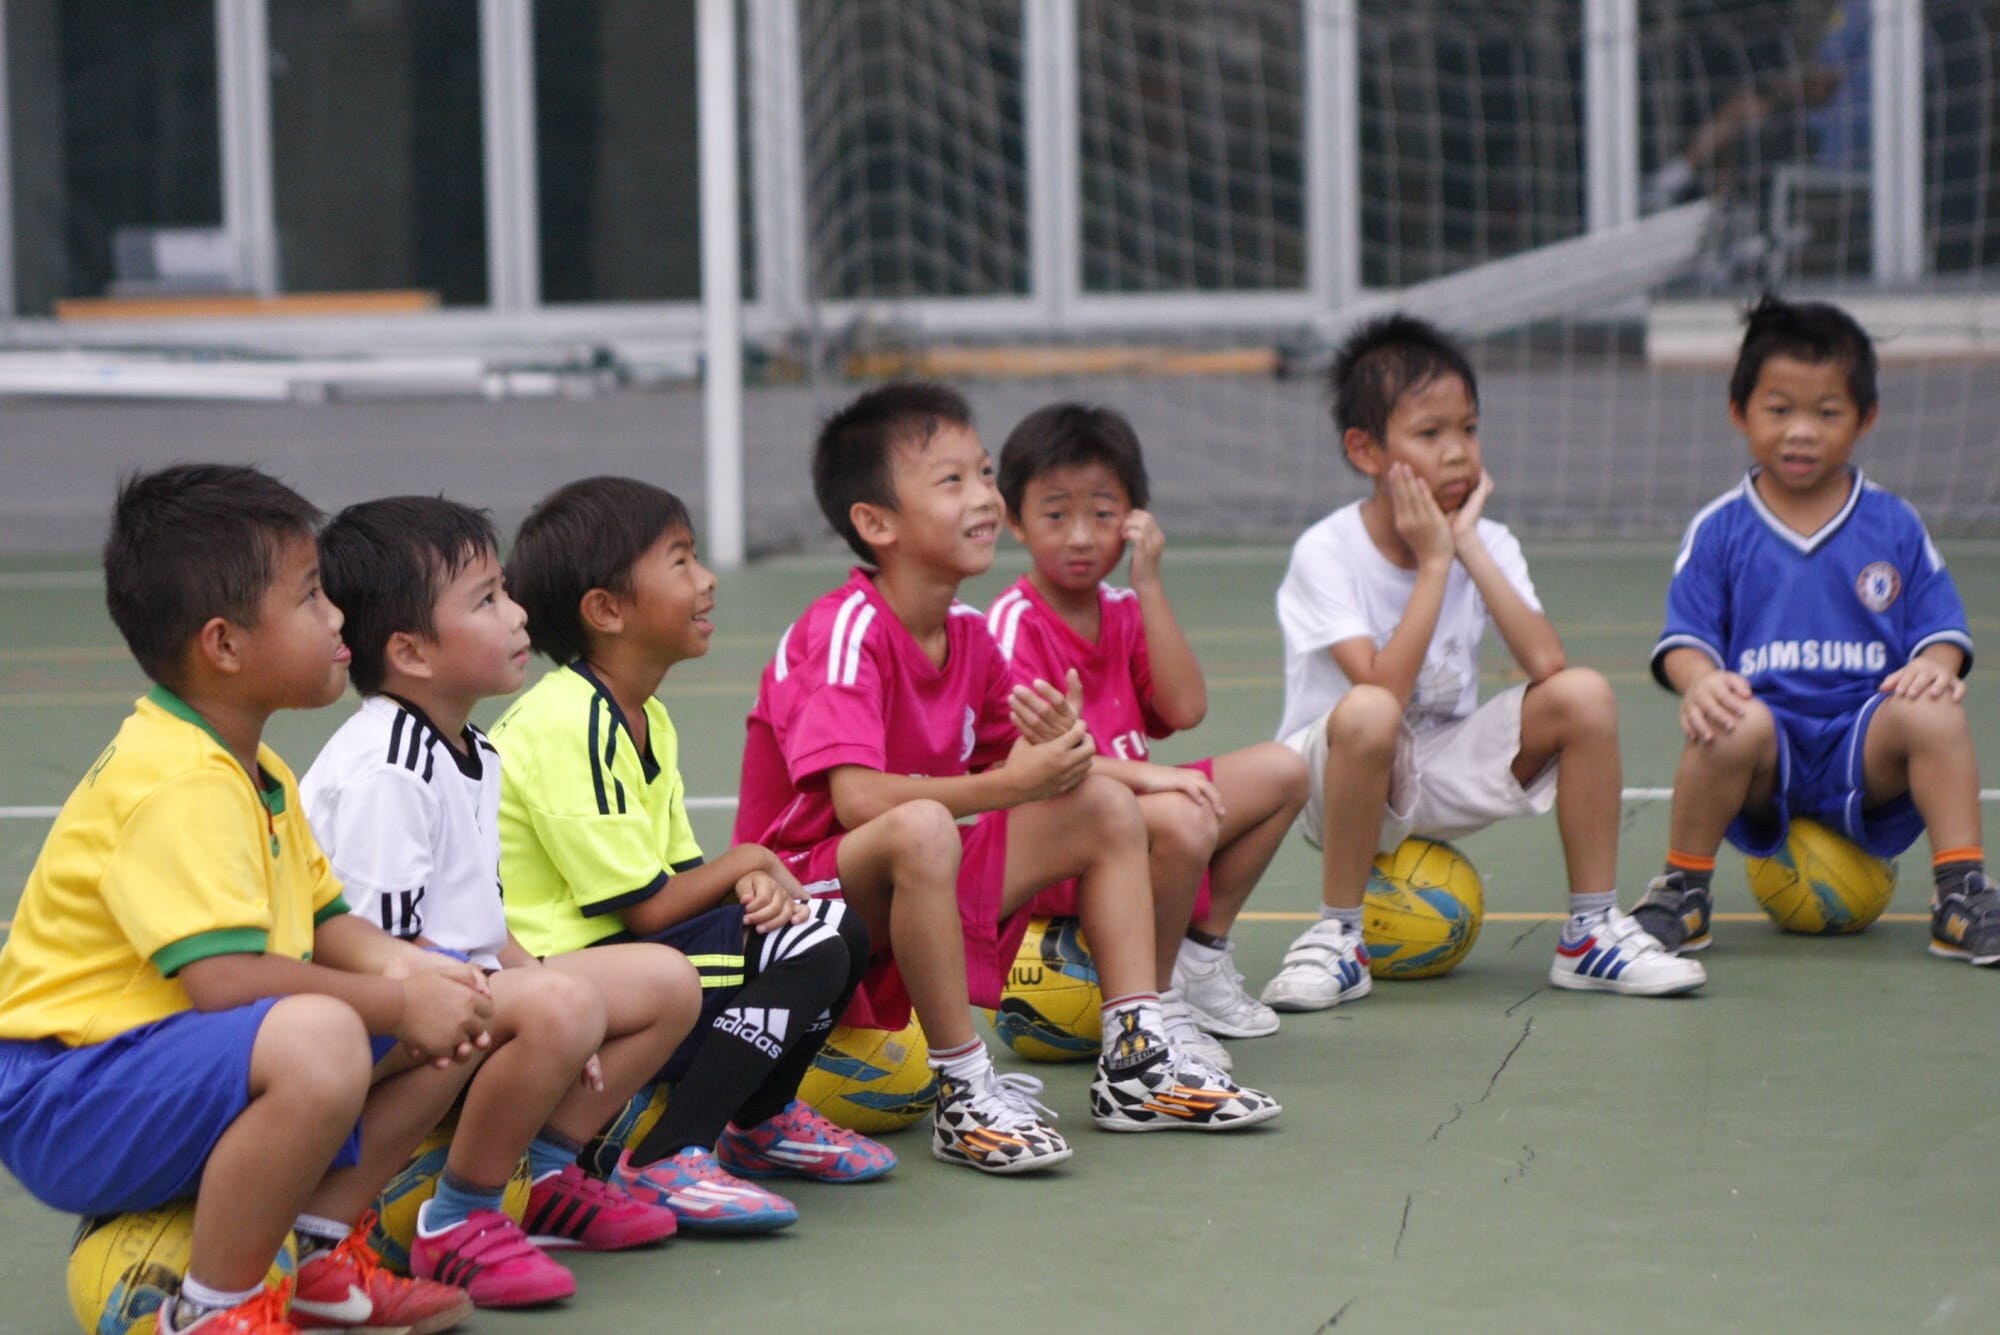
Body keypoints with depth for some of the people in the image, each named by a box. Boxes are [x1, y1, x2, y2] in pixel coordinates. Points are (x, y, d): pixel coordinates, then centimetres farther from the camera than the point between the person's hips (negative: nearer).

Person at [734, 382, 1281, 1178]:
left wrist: (1055, 751, -14)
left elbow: (1013, 762, 10)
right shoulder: (847, 631, -20)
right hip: (812, 890, -9)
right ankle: (965, 1095, -29)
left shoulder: (968, 633, 6)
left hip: (920, 891, 9)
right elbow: (857, 799, -32)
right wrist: (1008, 784, -27)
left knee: (1106, 808, 6)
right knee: (921, 830, -40)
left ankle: (1136, 1063, 4)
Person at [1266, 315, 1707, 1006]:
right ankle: (1337, 939, -19)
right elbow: (1383, 687, -29)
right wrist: (1433, 563, -24)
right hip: (1338, 784, -5)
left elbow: (1546, 663, -20)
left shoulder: (1488, 543, -3)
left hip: (1444, 779, 5)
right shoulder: (1326, 554, -16)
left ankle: (1593, 930, -5)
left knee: (1584, 695, -17)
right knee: (1367, 714, -38)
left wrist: (1470, 548, -20)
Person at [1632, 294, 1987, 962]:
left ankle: (1963, 895, -19)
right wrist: (1700, 679, -23)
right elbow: (1685, 636, 1)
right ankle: (1682, 889, -11)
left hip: (1864, 752, 1)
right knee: (1735, 727, -35)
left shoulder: (1894, 526, 10)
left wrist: (1933, 665, -15)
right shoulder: (1718, 530, 7)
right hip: (1769, 757, -1)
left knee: (1935, 714, -30)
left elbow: (1940, 625, 10)